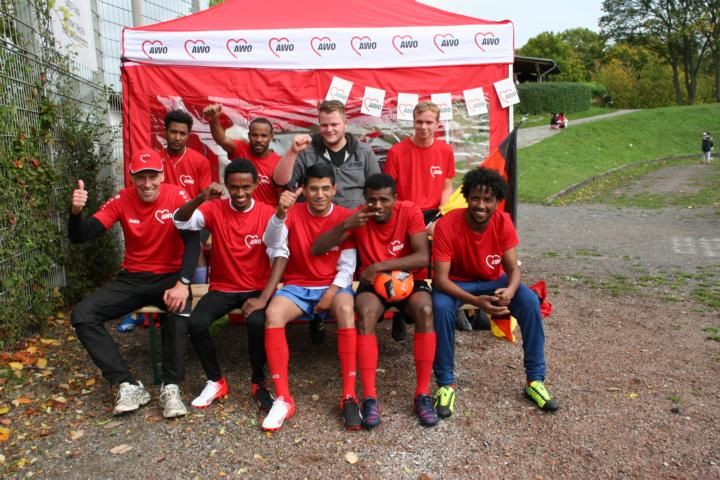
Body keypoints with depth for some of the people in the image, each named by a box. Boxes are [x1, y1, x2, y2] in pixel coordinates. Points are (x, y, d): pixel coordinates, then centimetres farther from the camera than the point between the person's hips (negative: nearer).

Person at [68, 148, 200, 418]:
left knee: (180, 312, -36)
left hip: (170, 276, -3)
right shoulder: (121, 201, -3)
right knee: (82, 315, -15)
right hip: (132, 278, 4)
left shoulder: (178, 197, -10)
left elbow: (193, 241, -19)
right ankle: (128, 385, -14)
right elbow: (79, 237, -6)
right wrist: (76, 211, -29)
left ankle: (171, 387, -18)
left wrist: (183, 283, -32)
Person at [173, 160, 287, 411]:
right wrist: (201, 198, -35)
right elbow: (180, 221, -16)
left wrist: (264, 297, -26)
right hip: (222, 288, 2)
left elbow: (280, 256, -15)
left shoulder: (268, 214, -7)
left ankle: (258, 382, -4)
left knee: (258, 322, -32)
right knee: (196, 323, -24)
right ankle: (216, 381, 1)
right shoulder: (215, 209, -2)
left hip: (257, 289, -2)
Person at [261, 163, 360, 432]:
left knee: (346, 309, -36)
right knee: (272, 313, -31)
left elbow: (347, 266, -2)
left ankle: (349, 397, -28)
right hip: (296, 287, 1)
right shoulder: (293, 213, 2)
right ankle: (283, 399, -24)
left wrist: (331, 293, -16)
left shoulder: (346, 218, 1)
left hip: (334, 286, -1)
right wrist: (280, 213, -33)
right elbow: (272, 243, -16)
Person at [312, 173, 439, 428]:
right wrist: (345, 225, -27)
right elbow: (316, 249, -12)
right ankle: (370, 396, -28)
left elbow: (423, 257, -21)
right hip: (373, 283, 1)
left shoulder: (410, 211, -10)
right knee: (366, 313, -34)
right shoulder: (358, 217, -6)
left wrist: (380, 265, -27)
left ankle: (422, 394, -22)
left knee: (425, 310, -33)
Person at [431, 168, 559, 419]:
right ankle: (446, 384, -17)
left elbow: (513, 268, -13)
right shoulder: (447, 225, -26)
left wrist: (510, 290, -37)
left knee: (530, 302, -22)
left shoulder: (503, 222, -16)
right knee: (441, 307, -34)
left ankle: (535, 380, -6)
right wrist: (475, 301, -43)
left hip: (493, 281, 3)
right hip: (456, 283, -3)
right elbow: (441, 278, -28)